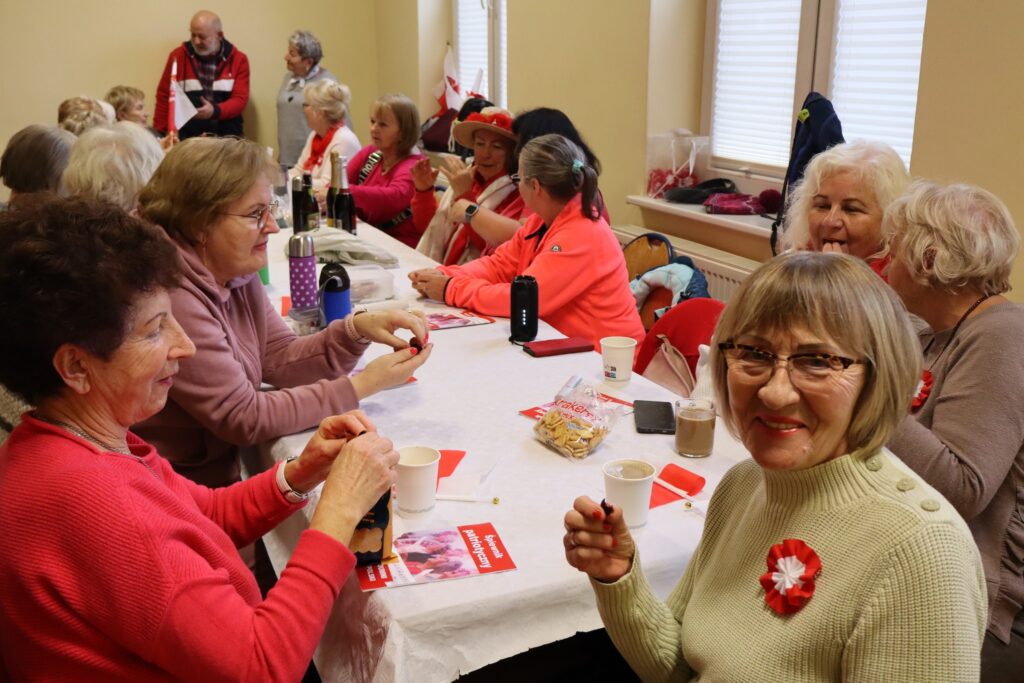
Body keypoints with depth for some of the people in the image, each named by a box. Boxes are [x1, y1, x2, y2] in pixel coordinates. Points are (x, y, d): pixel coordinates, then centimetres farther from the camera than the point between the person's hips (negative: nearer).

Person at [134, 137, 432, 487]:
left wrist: (356, 329, -11)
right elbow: (243, 418, -21)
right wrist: (362, 385, -19)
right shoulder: (171, 296, -25)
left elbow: (280, 359, 5)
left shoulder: (237, 274, 1)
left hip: (226, 469, 7)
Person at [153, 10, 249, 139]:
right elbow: (164, 97, 8)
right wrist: (159, 135, 2)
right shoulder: (178, 56, 5)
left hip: (227, 137, 0)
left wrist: (215, 111, -20)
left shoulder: (238, 59, 4)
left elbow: (240, 100, -2)